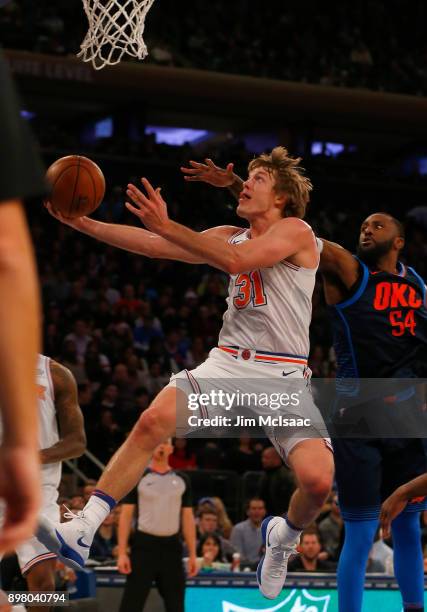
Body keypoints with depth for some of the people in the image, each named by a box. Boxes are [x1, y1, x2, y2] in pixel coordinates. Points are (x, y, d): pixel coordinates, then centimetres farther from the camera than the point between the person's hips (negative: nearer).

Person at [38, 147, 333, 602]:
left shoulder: (295, 231, -4)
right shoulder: (230, 236, 16)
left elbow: (236, 261, -21)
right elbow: (154, 247, 11)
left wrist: (165, 225, -25)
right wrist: (82, 223, 2)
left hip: (283, 375, -5)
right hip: (228, 361, 5)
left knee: (318, 479, -22)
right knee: (151, 422, -19)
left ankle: (284, 536, 13)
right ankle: (81, 532, -21)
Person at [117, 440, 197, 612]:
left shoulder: (182, 480, 10)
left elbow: (188, 519, 12)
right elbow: (126, 515, -2)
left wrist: (192, 554, 5)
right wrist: (122, 552, -11)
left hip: (172, 546, 4)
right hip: (144, 545, -3)